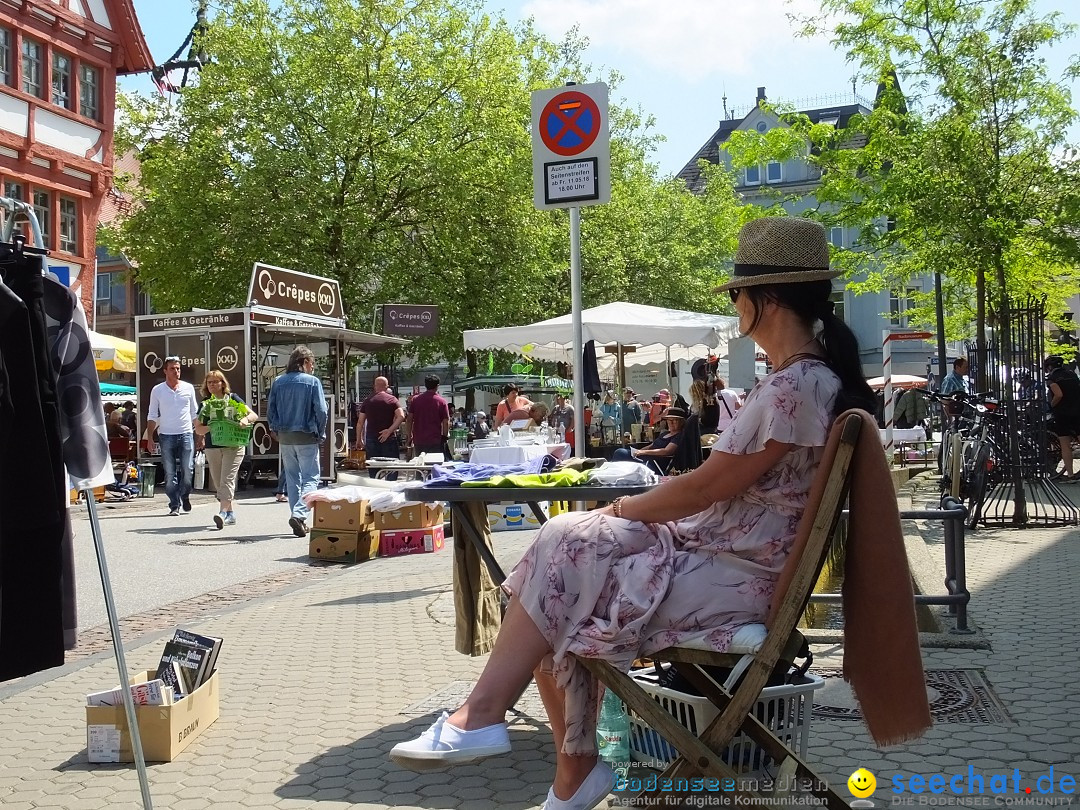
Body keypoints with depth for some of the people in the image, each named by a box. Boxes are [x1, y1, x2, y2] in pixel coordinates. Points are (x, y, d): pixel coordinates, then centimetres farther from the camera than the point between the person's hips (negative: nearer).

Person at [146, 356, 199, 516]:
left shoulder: (188, 388, 7)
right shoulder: (157, 390, 3)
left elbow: (195, 414, 13)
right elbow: (152, 416, 6)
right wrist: (150, 438, -1)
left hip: (186, 434, 1)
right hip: (166, 435, -1)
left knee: (188, 470, -4)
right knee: (170, 473, -1)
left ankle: (184, 496, 21)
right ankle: (174, 505, 6)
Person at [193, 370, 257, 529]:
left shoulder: (232, 399, 3)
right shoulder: (205, 404, 10)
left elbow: (254, 415, 1)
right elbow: (198, 429, 7)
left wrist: (245, 419, -21)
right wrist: (210, 428, -13)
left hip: (233, 446, -4)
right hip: (212, 448, 4)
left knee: (227, 480, -16)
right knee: (218, 484, 9)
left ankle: (222, 513, -24)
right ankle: (231, 514, 21)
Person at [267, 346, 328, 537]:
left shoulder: (278, 382, 4)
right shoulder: (312, 381, -8)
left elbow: (270, 409, 5)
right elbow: (321, 411, -10)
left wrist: (275, 430, 16)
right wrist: (321, 434, 1)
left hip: (285, 437, 5)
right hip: (306, 437, -5)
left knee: (292, 478, 13)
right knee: (310, 478, 0)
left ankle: (299, 521, 16)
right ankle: (298, 514, -21)